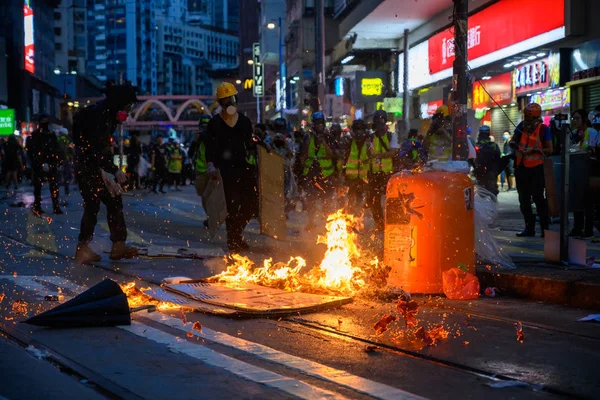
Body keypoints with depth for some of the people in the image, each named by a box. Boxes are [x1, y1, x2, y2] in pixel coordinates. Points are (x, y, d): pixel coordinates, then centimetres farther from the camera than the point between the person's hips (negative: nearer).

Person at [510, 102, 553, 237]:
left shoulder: (543, 129, -7)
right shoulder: (522, 126, 6)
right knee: (524, 199, 9)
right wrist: (515, 145, -11)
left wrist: (533, 150, -21)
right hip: (521, 167, 6)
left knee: (538, 198, -7)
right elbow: (512, 143, 13)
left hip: (536, 168, -6)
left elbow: (549, 150, -9)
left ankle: (545, 227, -1)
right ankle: (529, 227, 17)